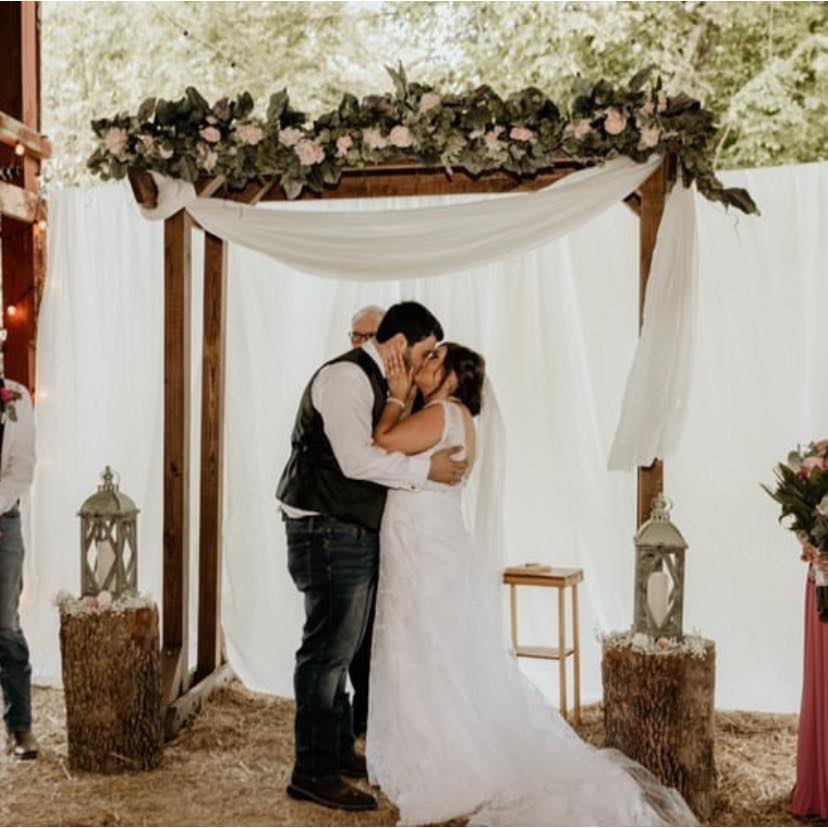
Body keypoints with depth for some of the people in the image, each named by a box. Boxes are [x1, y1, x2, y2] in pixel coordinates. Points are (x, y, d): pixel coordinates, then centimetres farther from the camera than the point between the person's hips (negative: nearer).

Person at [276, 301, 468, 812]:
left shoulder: (377, 384, 16)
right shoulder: (346, 375, -15)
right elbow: (356, 459, -23)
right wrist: (426, 469, -17)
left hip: (354, 533, 10)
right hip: (329, 533, -10)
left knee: (339, 648, 18)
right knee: (328, 649, -3)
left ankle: (340, 752, 31)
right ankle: (313, 772, 7)